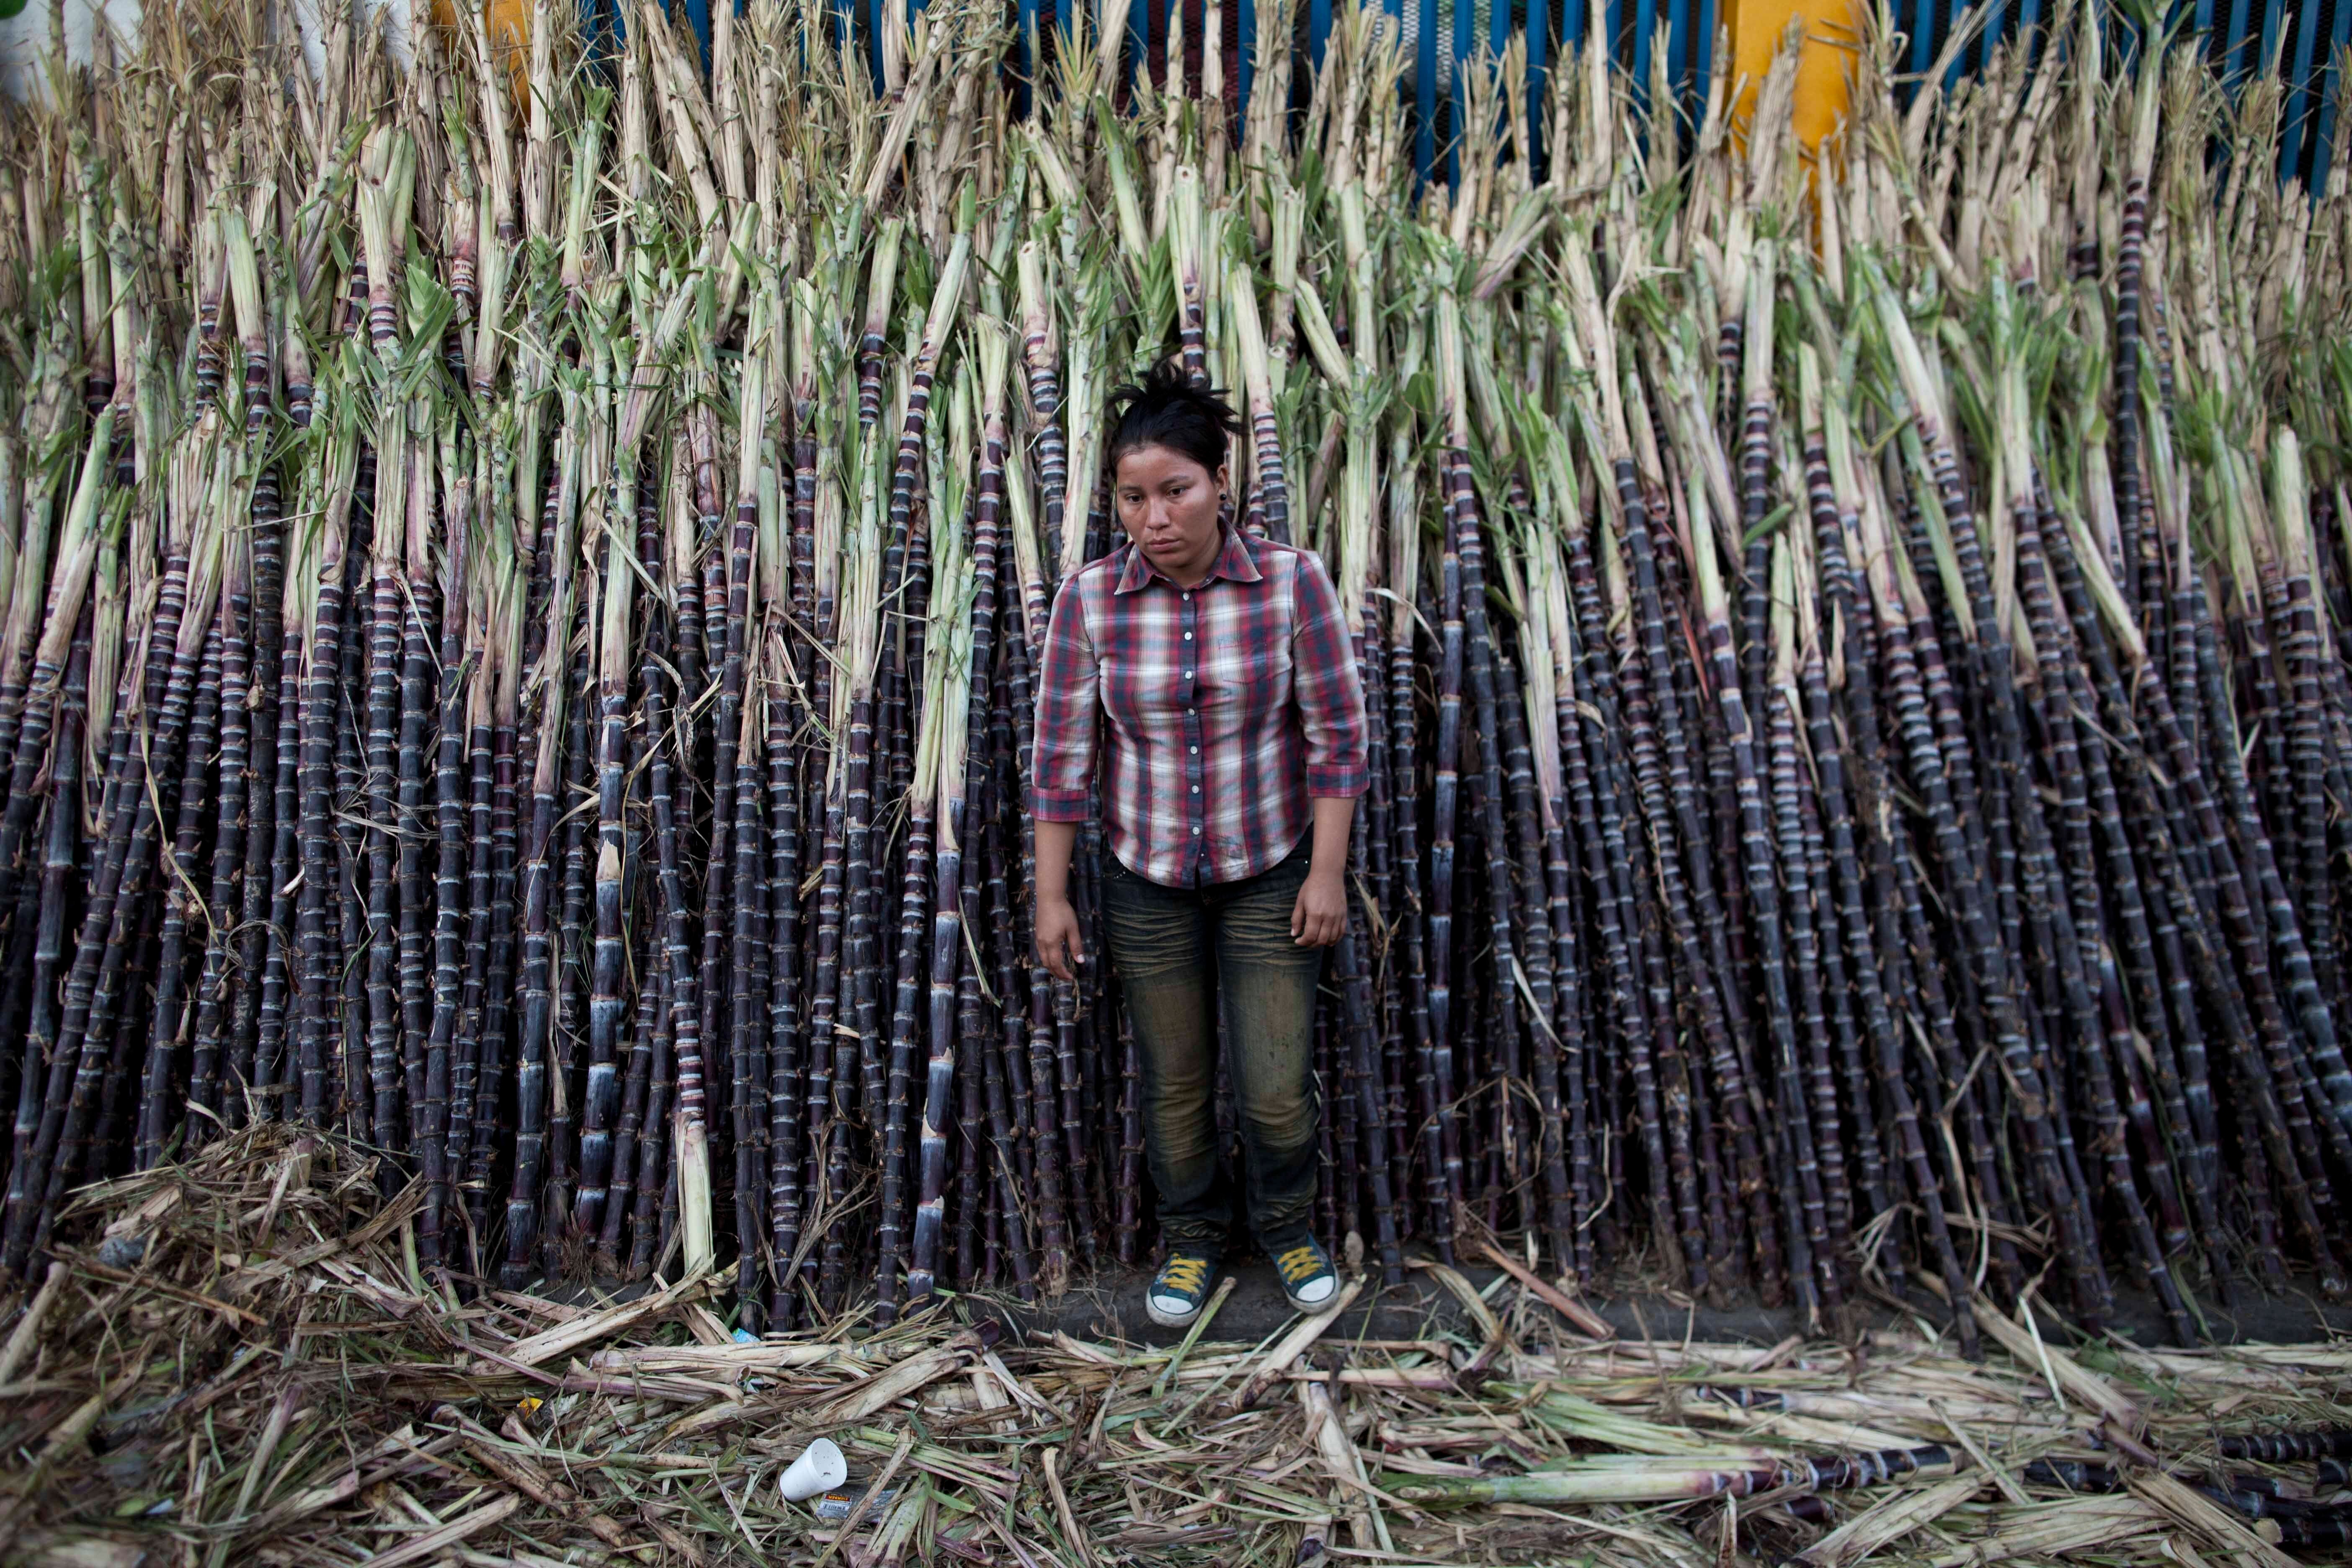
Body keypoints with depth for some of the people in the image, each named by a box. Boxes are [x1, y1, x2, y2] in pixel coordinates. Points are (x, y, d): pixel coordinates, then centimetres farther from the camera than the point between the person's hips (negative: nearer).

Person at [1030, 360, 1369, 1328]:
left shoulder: (1292, 581, -15)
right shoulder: (1091, 599, -13)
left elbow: (1336, 734, -10)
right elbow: (1063, 752, -7)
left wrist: (1328, 872, -10)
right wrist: (1052, 896, -5)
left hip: (1270, 873, -1)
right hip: (1147, 879, 1)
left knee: (1278, 1092, 3)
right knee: (1175, 1085, 13)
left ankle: (1286, 1223, 36)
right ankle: (1191, 1238, 40)